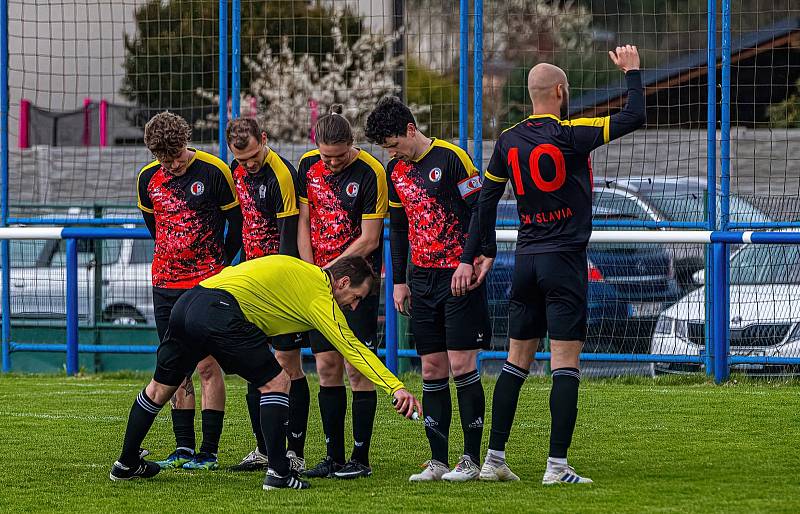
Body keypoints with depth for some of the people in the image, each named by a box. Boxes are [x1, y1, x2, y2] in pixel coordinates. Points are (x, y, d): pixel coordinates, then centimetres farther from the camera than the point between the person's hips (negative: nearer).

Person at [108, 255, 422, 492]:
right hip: (222, 313, -9)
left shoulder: (300, 270, 27)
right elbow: (353, 349, -6)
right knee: (276, 382, 1)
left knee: (161, 387, 22)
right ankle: (278, 472, -3)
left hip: (186, 304, 9)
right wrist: (396, 387, -11)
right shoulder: (321, 297, 2)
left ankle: (126, 465, 35)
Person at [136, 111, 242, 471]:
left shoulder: (214, 172, -10)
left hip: (206, 283, -5)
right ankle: (183, 448, 12)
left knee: (207, 365, -7)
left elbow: (238, 222, -1)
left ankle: (209, 452, -5)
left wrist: (219, 264, 5)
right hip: (165, 284, 5)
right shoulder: (147, 179, 4)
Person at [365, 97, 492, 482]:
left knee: (462, 366, -7)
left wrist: (468, 261, -17)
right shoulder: (395, 171, 11)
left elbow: (480, 209, -10)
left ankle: (472, 460, -2)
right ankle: (438, 461, 6)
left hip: (459, 276, -6)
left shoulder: (450, 158, -9)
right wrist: (399, 280, 15)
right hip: (423, 278, 6)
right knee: (432, 370, 4)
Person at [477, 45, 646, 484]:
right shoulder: (570, 135, -11)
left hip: (526, 262, 6)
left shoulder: (509, 140, 5)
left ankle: (494, 459, 11)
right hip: (565, 261, -6)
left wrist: (486, 251, 20)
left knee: (517, 360, 12)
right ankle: (557, 465, -10)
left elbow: (486, 198, 10)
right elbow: (633, 117, -10)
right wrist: (632, 72, 5)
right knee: (566, 365, -5)